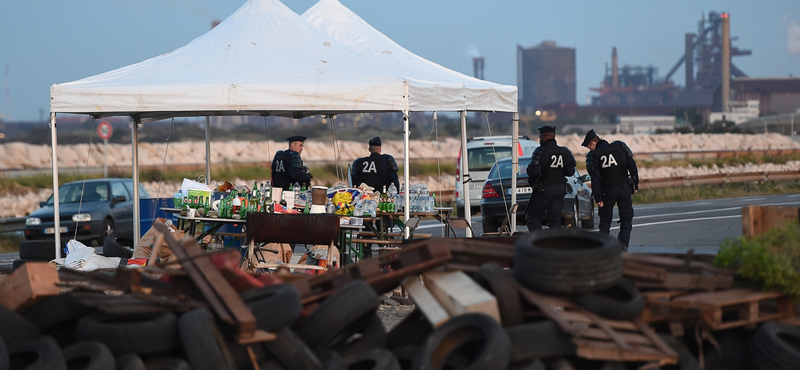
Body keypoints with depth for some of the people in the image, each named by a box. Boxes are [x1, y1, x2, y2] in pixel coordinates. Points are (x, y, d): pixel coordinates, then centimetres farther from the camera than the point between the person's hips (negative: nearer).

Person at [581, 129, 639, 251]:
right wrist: (635, 185, 10)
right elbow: (632, 166, 3)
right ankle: (623, 242, -16)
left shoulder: (593, 156, -4)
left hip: (607, 190, -1)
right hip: (624, 187, 1)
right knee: (626, 218, 5)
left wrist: (597, 198, -8)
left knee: (605, 219, 14)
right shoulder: (620, 146, 3)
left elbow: (595, 178, -9)